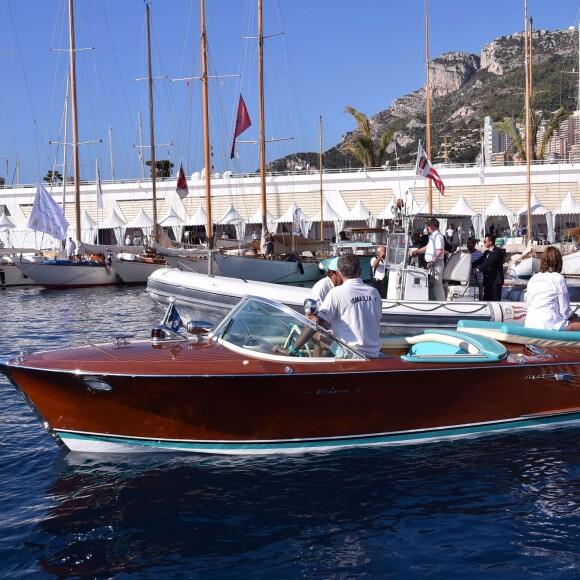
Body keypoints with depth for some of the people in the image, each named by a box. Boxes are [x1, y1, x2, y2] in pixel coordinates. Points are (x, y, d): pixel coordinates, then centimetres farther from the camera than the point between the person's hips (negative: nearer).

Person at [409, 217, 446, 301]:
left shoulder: (438, 235, -14)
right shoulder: (432, 236, 19)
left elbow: (440, 250, -23)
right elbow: (427, 247, 31)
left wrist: (433, 261, -25)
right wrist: (416, 251, 27)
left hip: (437, 263, -11)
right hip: (432, 264, 11)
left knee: (437, 284, -10)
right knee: (431, 284, 14)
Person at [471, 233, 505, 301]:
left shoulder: (498, 251, -10)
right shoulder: (487, 252, 18)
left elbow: (489, 262, -22)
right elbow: (480, 260, 8)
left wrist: (478, 269, -28)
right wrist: (470, 265, -8)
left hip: (496, 280, -9)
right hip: (488, 280, 9)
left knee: (496, 300, -7)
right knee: (487, 299, 9)